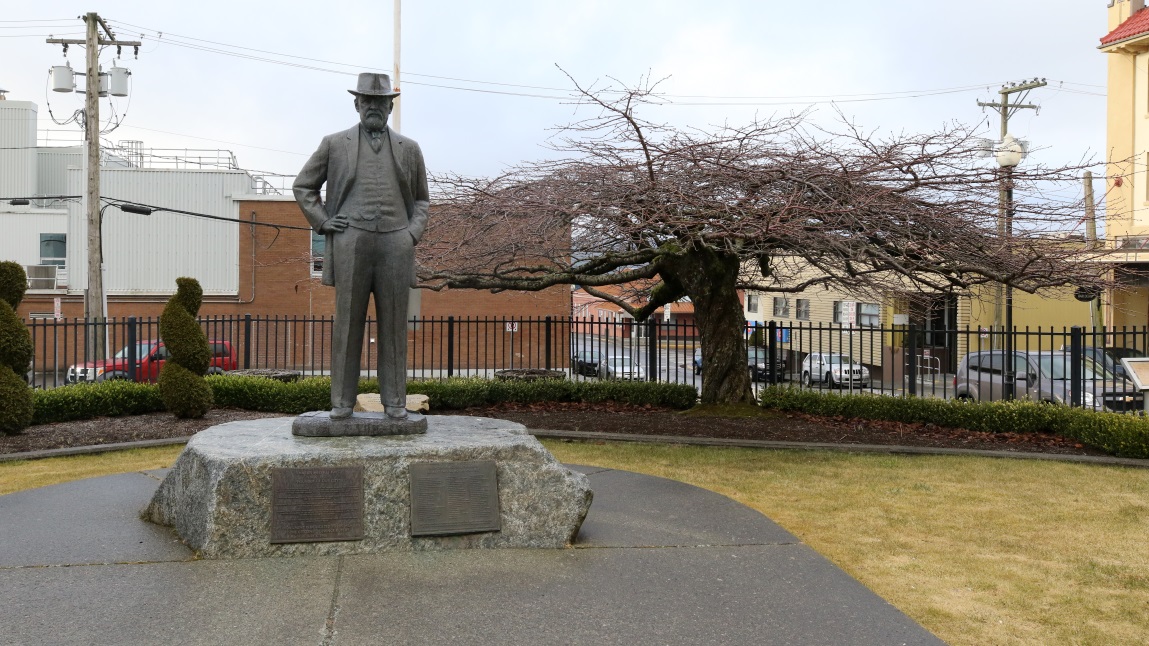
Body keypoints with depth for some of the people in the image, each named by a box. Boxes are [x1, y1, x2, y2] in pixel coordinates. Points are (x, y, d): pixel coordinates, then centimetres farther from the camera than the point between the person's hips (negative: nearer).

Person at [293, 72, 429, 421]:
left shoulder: (409, 148, 13)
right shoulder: (334, 144, 9)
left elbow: (421, 199, 21)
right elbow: (303, 187, 16)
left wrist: (413, 233, 4)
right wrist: (323, 222, 3)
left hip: (395, 245, 1)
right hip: (351, 244, -1)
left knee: (394, 324, 1)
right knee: (348, 323, 0)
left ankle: (394, 402, 7)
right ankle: (343, 401, 6)